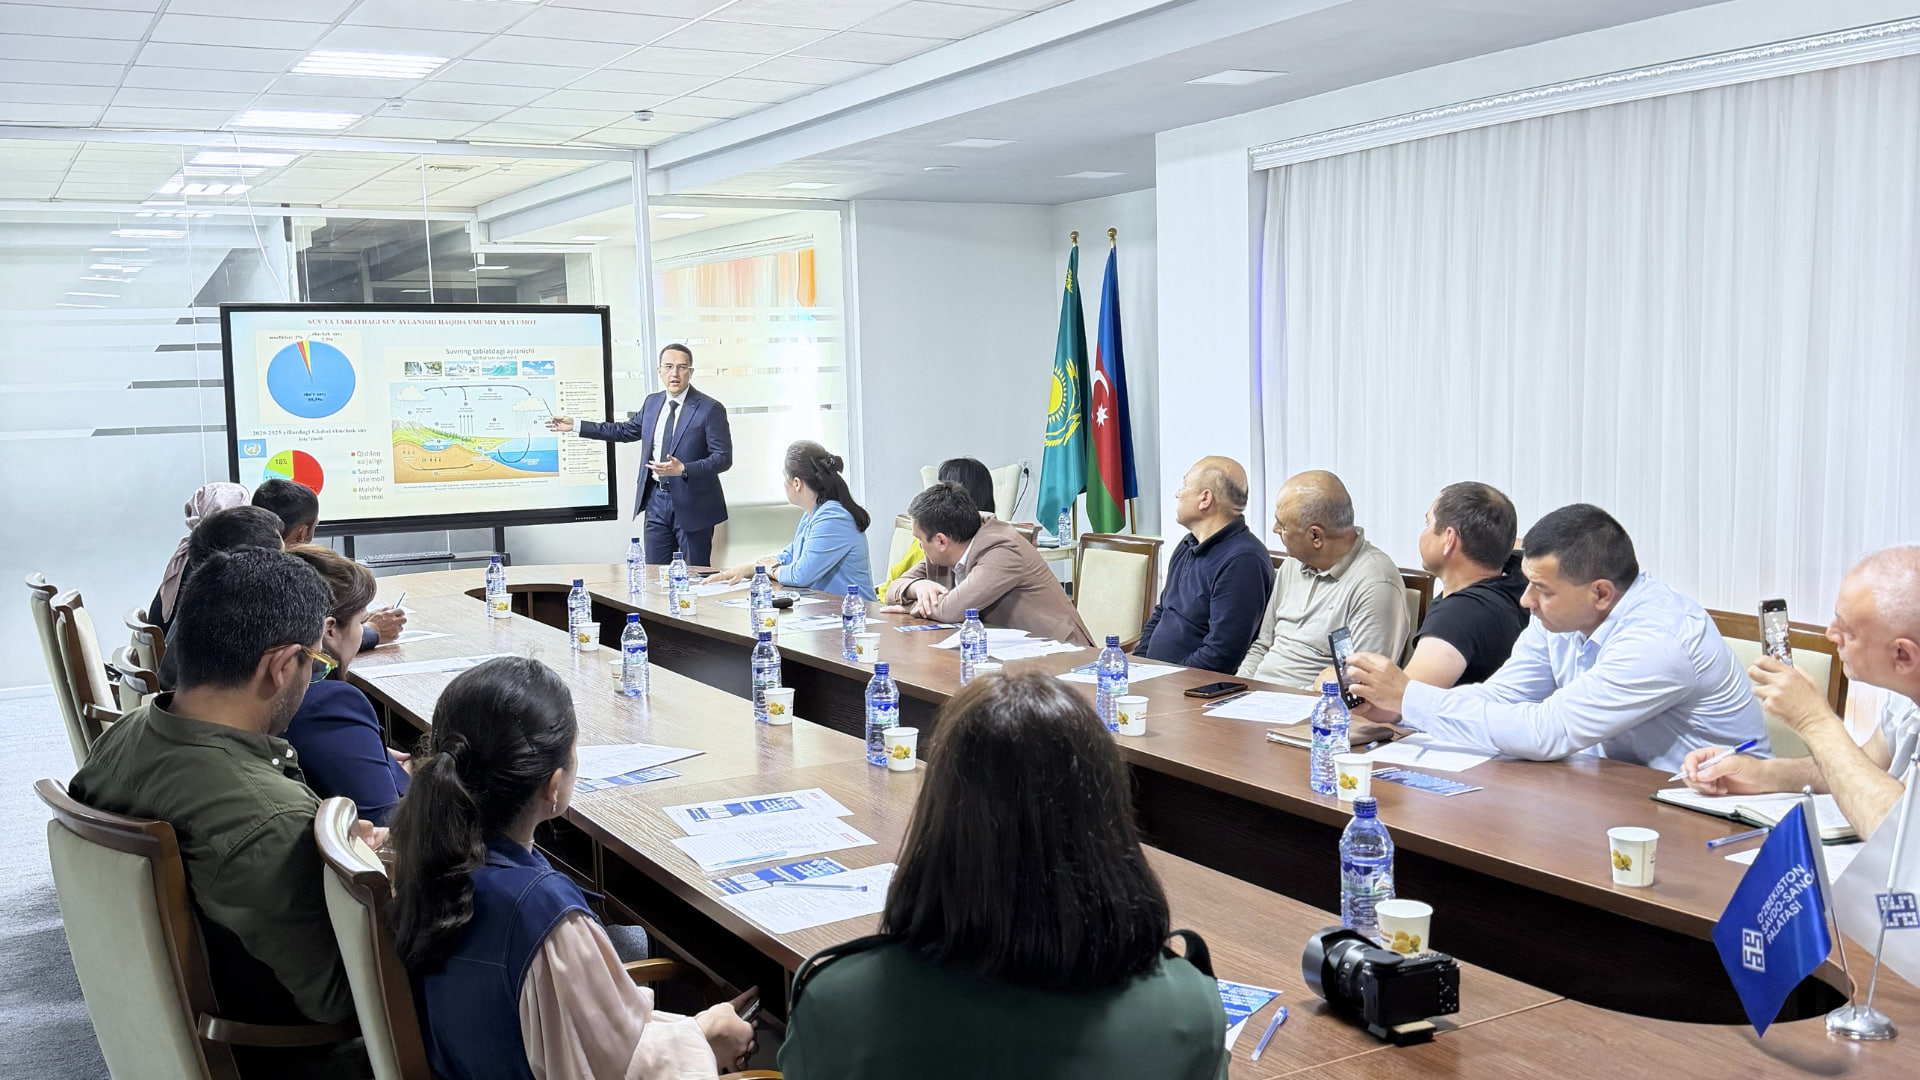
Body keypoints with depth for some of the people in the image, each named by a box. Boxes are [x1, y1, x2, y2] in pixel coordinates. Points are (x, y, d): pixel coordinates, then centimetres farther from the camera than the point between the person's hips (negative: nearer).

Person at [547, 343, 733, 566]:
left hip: (692, 505, -6)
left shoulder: (710, 409, -11)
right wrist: (576, 425, 23)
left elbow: (723, 458, -14)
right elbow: (627, 430, 24)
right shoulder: (653, 402, 10)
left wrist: (683, 469, -28)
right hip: (657, 500, 6)